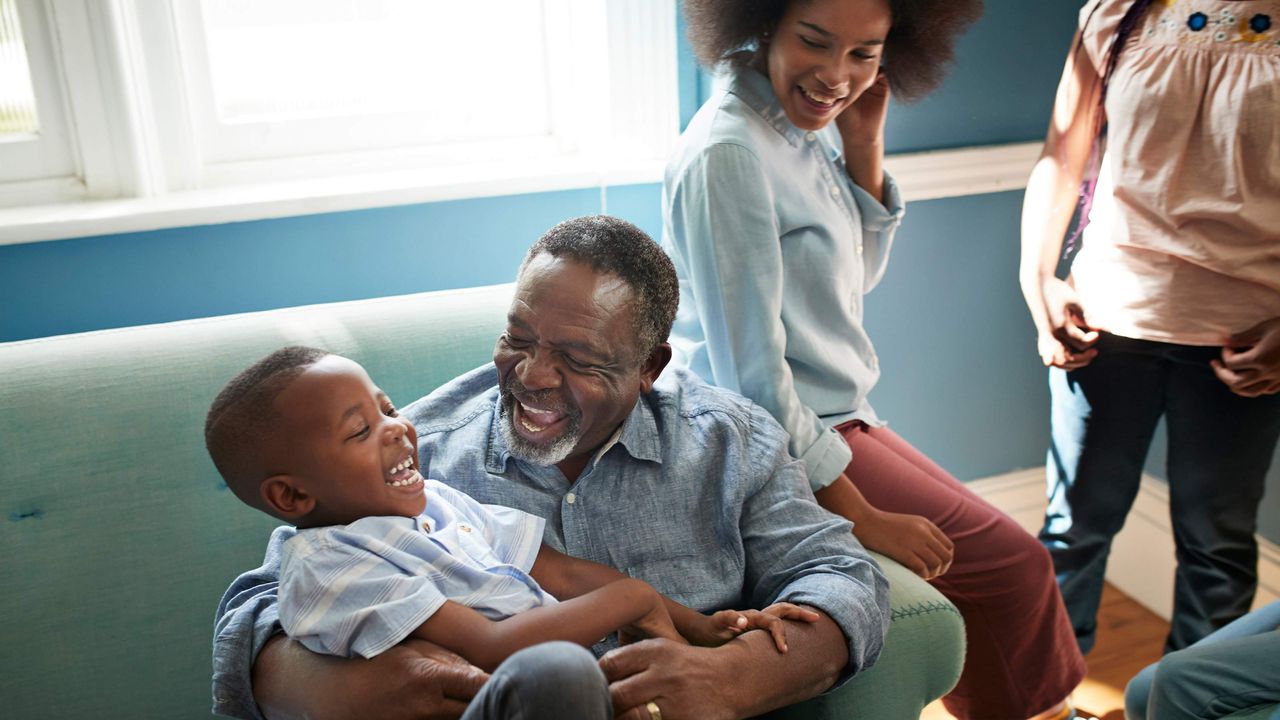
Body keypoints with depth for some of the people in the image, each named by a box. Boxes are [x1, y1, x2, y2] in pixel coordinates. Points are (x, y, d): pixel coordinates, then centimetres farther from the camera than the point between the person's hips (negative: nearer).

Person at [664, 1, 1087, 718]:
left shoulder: (810, 127, 3)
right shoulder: (729, 153, -22)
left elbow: (857, 277, 12)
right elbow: (753, 374, -23)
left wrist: (864, 147, -3)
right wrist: (859, 515, -17)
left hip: (837, 420, 9)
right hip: (780, 451, -9)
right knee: (1013, 564, -4)